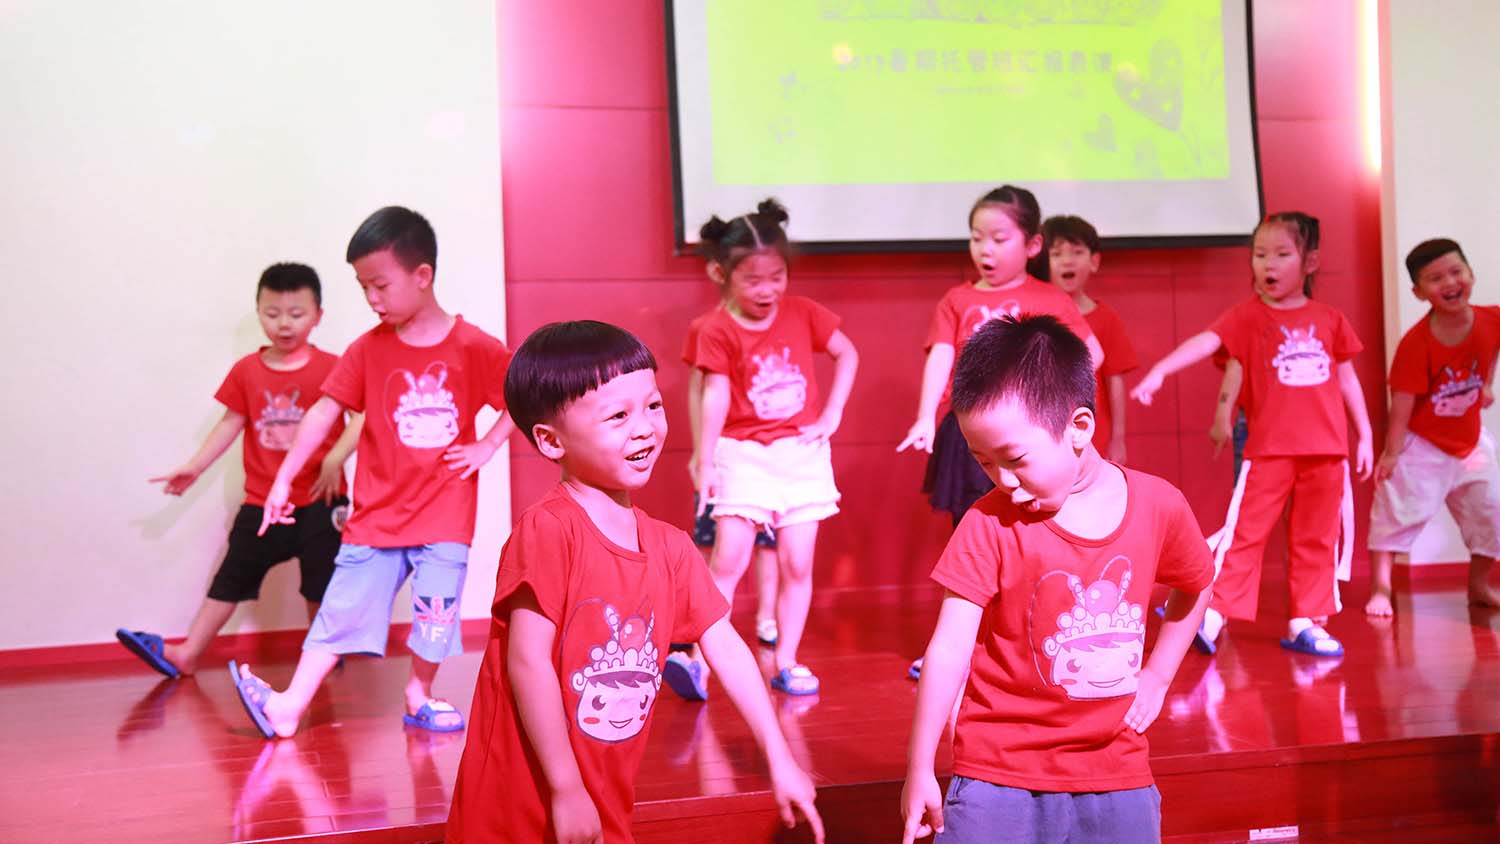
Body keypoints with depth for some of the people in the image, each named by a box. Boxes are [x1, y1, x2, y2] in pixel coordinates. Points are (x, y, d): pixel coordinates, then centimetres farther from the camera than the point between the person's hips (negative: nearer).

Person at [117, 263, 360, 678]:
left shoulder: (330, 368, -9)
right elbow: (230, 423, 8)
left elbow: (361, 417, -15)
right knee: (230, 578, 9)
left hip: (319, 501, -3)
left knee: (320, 584, 6)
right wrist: (194, 466, 2)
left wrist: (335, 459, -27)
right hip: (261, 501, 3)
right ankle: (185, 655, 13)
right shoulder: (246, 371, 3)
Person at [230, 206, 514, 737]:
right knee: (341, 610, 0)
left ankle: (418, 694, 24)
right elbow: (325, 412, -2)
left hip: (444, 515, -1)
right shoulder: (369, 349, -1)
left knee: (435, 615, 2)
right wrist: (283, 480, -4)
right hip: (377, 514, 1)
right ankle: (289, 706, -1)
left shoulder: (473, 348, -7)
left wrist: (486, 447, -8)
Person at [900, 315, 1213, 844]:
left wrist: (1156, 676, 10)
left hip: (1116, 773, 2)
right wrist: (920, 771, -10)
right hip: (1000, 776, -2)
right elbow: (949, 650, -12)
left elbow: (1195, 589, 17)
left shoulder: (1159, 507, -4)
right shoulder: (989, 525, -12)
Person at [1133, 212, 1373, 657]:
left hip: (1326, 451, 3)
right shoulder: (1248, 316, -2)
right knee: (1245, 534, -4)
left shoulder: (1329, 320, 8)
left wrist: (1365, 435, 16)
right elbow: (1204, 341, -18)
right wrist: (1160, 370, -34)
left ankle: (1304, 623, 17)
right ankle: (1212, 616, -1)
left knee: (1316, 539, 9)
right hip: (1269, 449, -3)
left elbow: (1347, 379, 16)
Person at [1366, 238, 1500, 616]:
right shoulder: (1415, 344, -26)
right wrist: (1392, 452, -21)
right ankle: (1380, 590, -2)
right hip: (1421, 446, -5)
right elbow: (1402, 403, -24)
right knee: (1397, 511, -10)